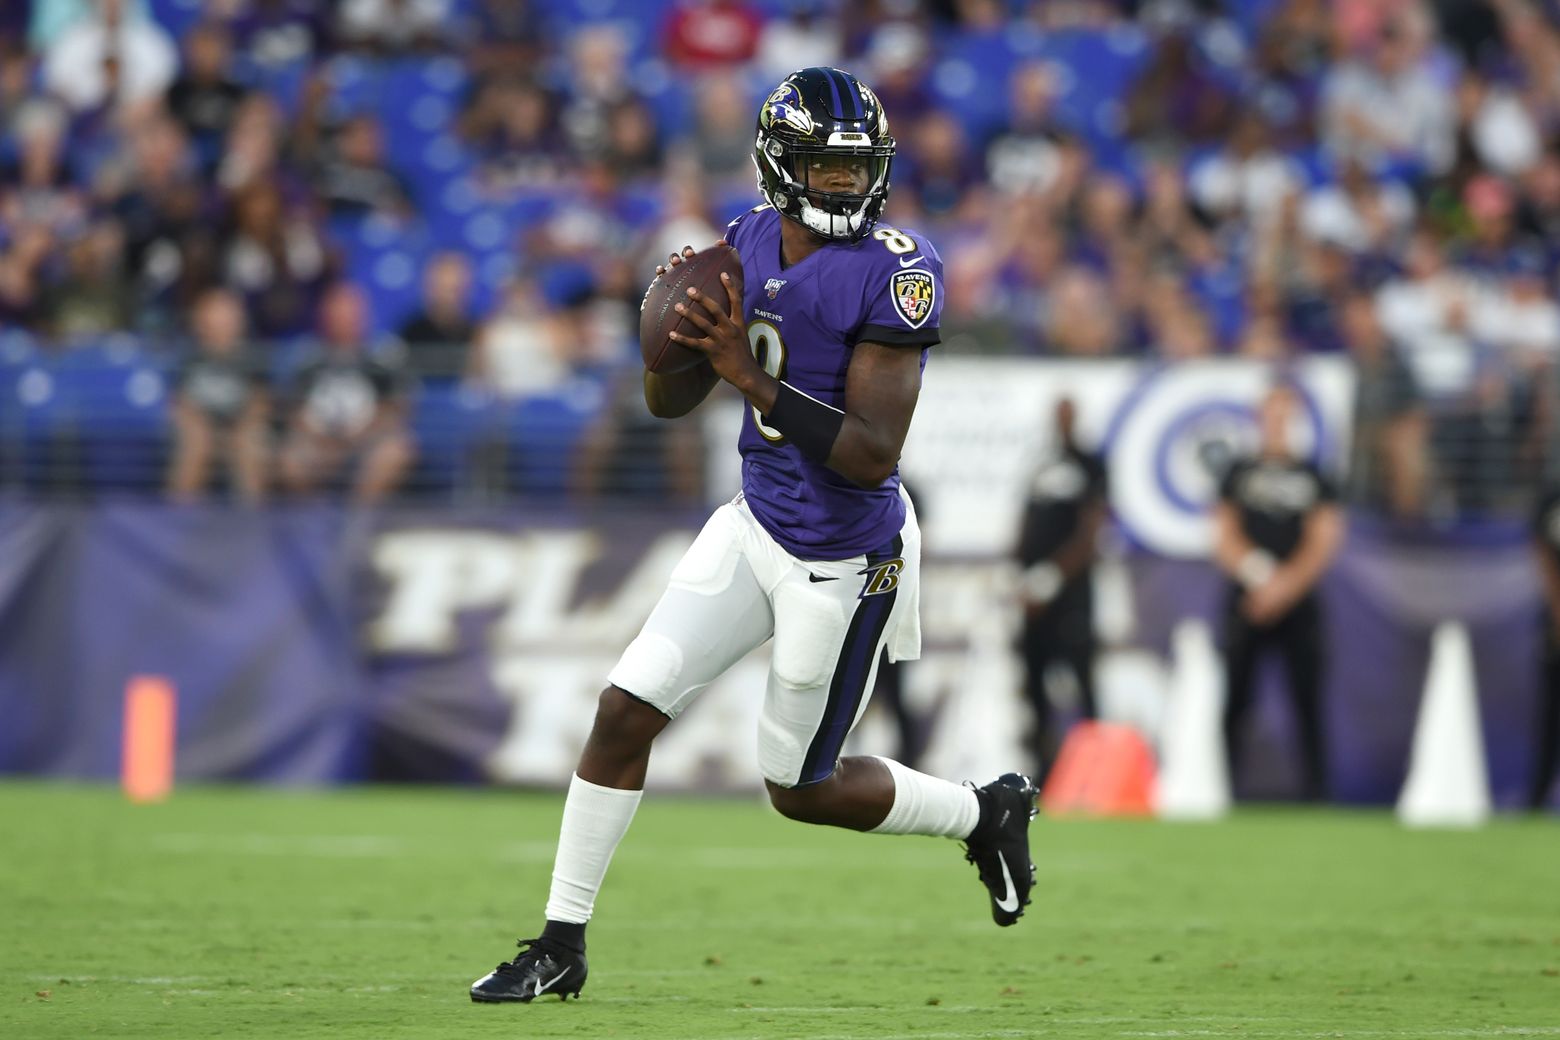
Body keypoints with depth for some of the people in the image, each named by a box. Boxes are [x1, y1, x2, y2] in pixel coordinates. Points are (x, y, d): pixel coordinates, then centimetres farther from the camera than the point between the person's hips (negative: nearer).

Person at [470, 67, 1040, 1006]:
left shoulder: (897, 272, -21)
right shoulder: (751, 243, -1)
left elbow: (872, 455, -25)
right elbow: (671, 402, 7)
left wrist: (755, 378, -29)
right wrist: (675, 323, -15)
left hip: (842, 563, -6)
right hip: (756, 527, 6)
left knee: (803, 788, 7)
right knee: (624, 713, -1)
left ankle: (985, 812, 32)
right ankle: (562, 945, 10)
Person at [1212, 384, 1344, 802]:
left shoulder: (1315, 480, 9)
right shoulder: (1239, 474, 11)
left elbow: (1323, 544, 3)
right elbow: (1225, 540, 6)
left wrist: (1285, 584, -10)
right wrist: (1262, 574, -10)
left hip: (1299, 606, 0)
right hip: (1247, 605, 0)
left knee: (1309, 704, -3)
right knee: (1234, 701, -3)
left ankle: (1316, 795, -2)